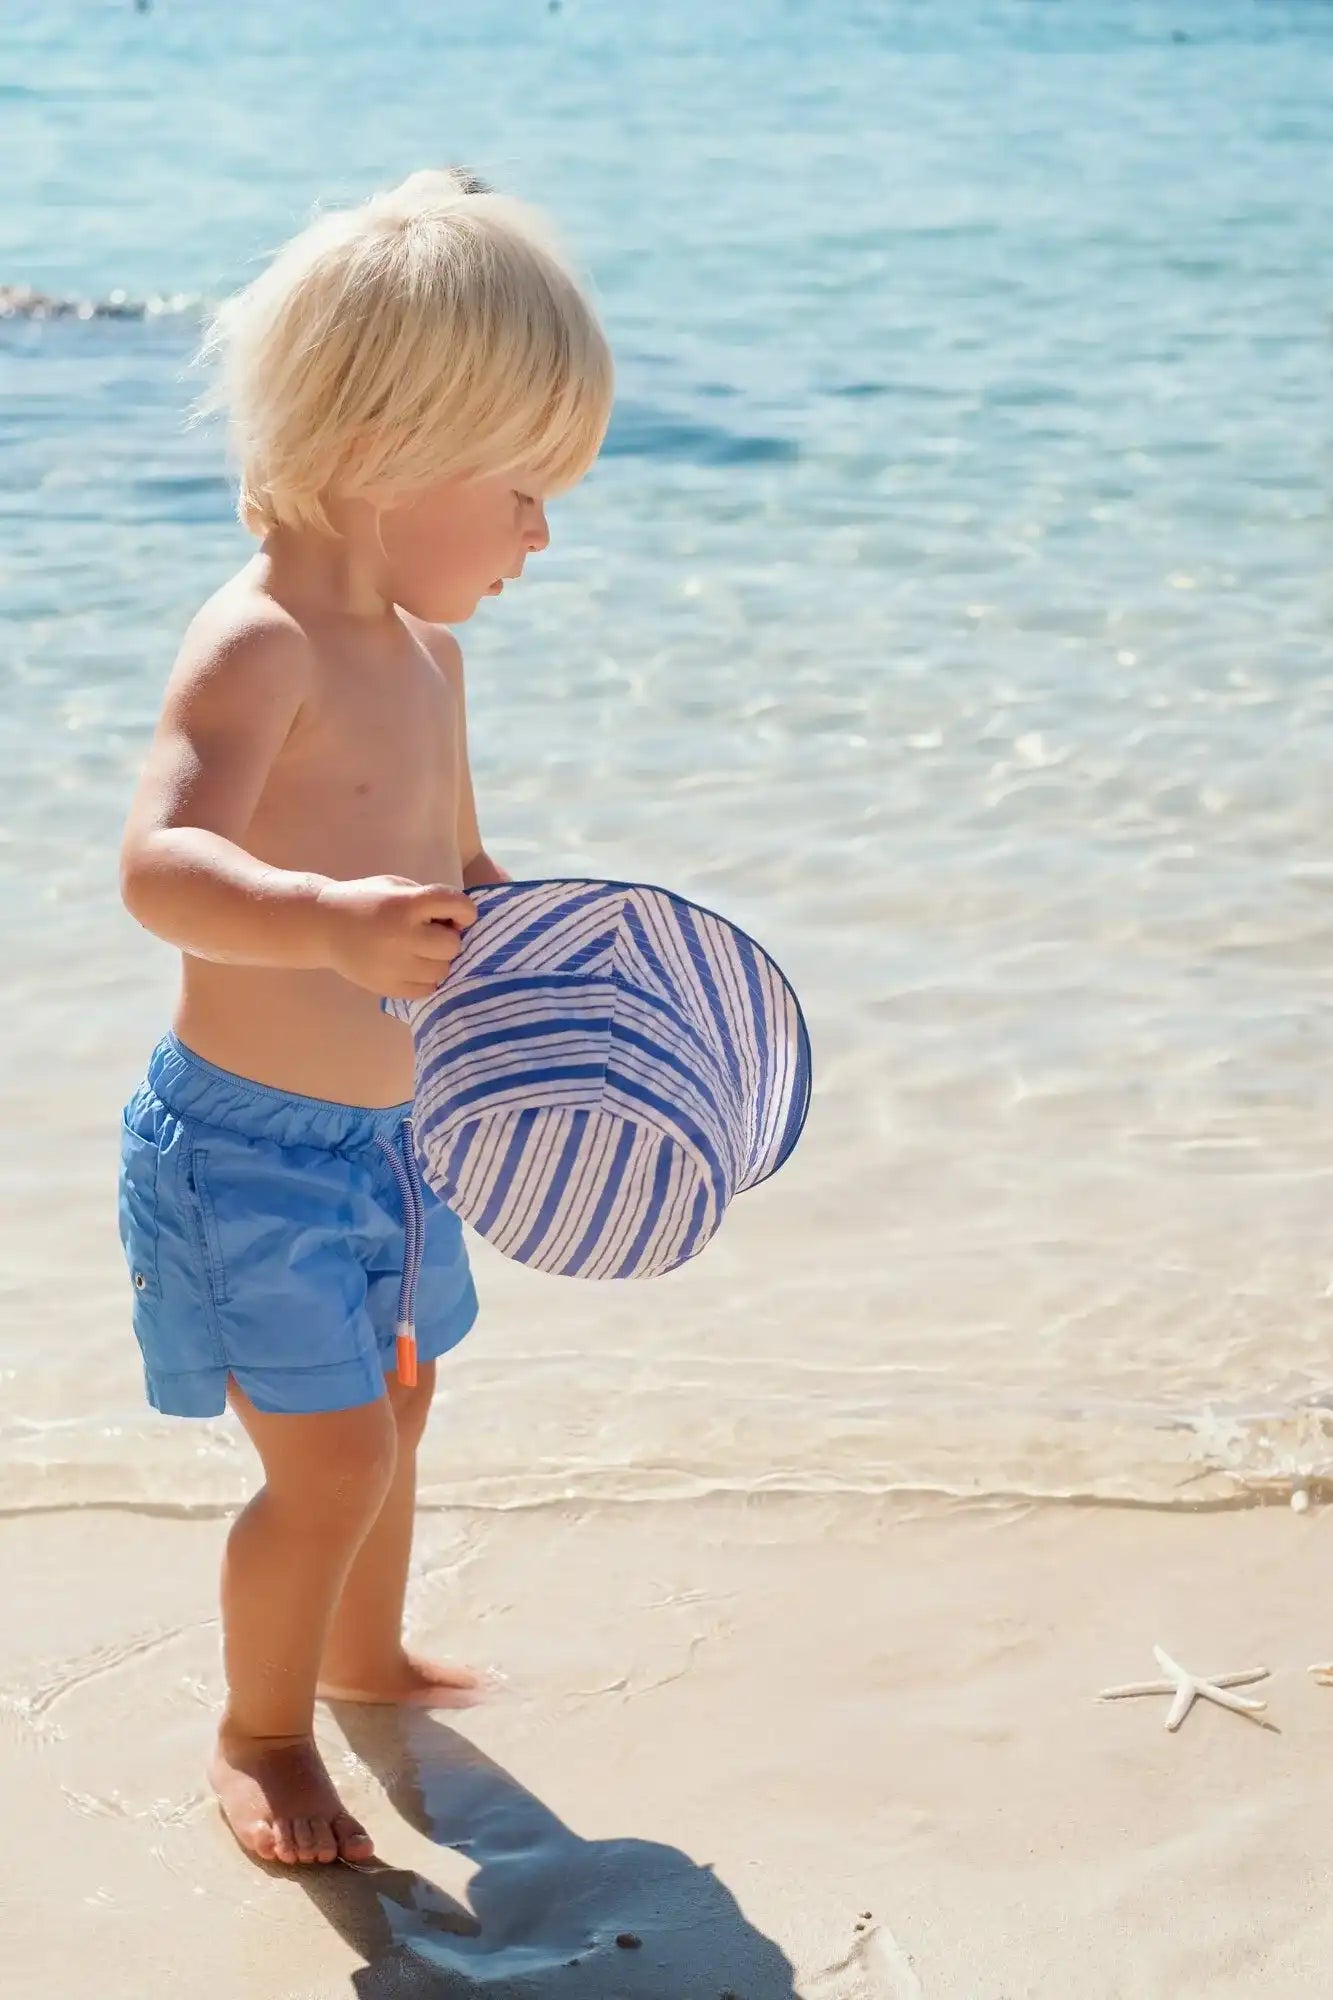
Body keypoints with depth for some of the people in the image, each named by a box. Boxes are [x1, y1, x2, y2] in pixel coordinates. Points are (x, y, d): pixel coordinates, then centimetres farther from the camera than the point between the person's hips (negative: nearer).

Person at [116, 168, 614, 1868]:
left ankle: (361, 1655, 49)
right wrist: (330, 923, -54)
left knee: (391, 1409, 25)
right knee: (331, 1459, -4)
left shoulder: (422, 654, 7)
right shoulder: (258, 646, -23)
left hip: (385, 1133, 9)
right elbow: (162, 864, -39)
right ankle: (259, 1734, 21)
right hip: (249, 1140, -9)